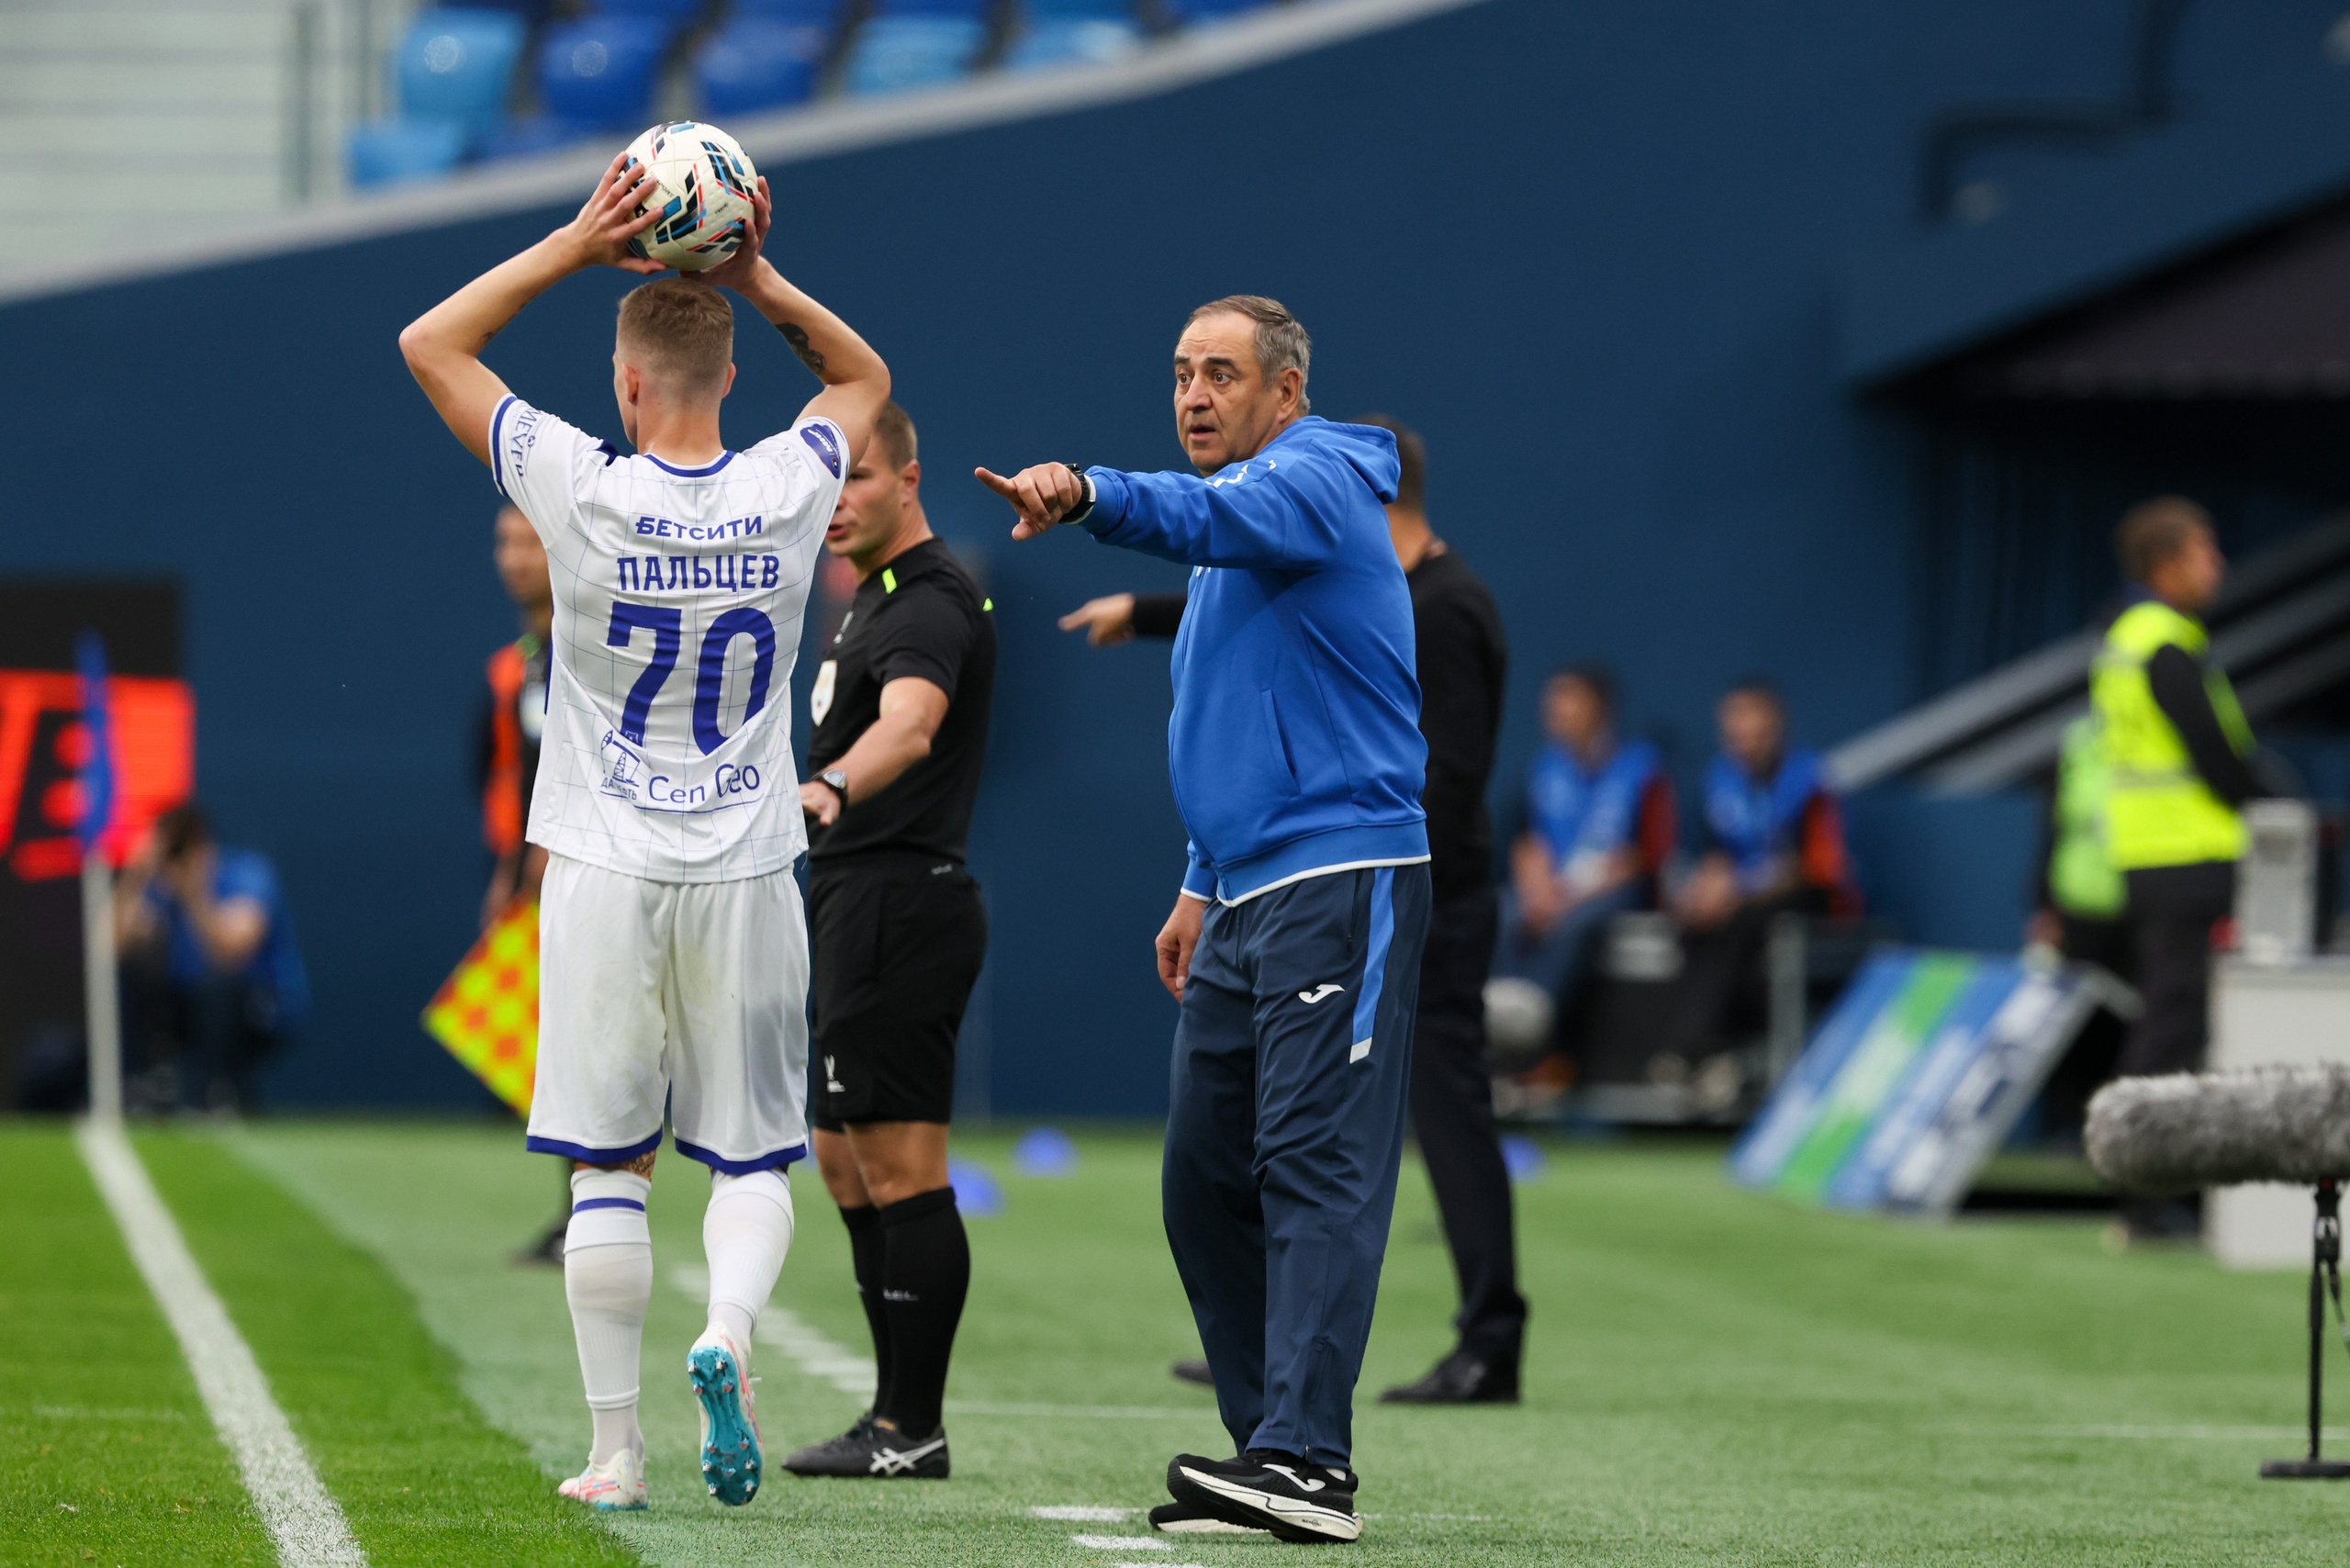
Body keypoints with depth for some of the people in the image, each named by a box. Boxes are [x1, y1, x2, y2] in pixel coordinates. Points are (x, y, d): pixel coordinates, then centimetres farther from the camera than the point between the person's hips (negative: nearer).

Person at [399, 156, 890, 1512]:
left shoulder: (586, 494, -12)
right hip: (748, 875, 1)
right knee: (755, 1154, 10)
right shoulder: (788, 494, -5)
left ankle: (616, 1445, 4)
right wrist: (760, 280, 4)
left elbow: (430, 345, -1)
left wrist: (577, 247, -4)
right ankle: (731, 1328, -18)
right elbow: (864, 378, 18)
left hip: (607, 876, -1)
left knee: (609, 1167, 5)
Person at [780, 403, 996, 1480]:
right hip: (859, 907, 11)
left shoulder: (930, 603, -16)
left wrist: (827, 787, -54)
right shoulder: (874, 597, 18)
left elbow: (909, 725, -37)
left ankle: (913, 1432, -8)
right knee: (845, 1163, 14)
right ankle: (896, 1418, 18)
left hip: (898, 905, -11)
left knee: (901, 1170, -9)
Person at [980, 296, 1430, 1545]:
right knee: (1207, 1181, 8)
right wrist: (1203, 883, 28)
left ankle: (1306, 1456, -21)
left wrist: (1087, 494, -50)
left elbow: (1209, 515, -32)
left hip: (1342, 884, -10)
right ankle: (1267, 1446, 12)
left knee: (1315, 1165, -15)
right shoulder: (1247, 513, 24)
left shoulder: (1313, 478, -7)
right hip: (1249, 904, 10)